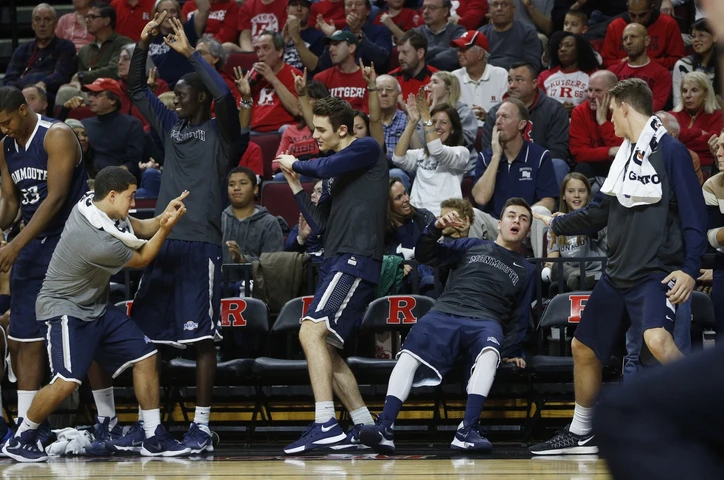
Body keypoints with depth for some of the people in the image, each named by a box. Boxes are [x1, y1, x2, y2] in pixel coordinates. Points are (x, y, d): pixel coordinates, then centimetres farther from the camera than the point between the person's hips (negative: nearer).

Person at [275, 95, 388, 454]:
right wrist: (295, 186, 17)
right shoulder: (334, 174, 24)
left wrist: (295, 164, 3)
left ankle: (325, 425, -31)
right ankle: (365, 428, 14)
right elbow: (320, 225, 24)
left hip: (356, 259, -10)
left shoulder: (367, 149, -1)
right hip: (335, 261, 10)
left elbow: (325, 167, -16)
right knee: (326, 349, 10)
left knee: (312, 332, -23)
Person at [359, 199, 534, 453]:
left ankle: (468, 431, -48)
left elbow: (520, 317, 21)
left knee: (490, 350, -39)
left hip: (485, 323, 0)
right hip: (444, 315, 0)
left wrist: (510, 351, 5)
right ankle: (385, 428, -42)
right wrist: (436, 228, -5)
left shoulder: (526, 270, 25)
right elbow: (425, 255, 15)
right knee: (409, 354, -31)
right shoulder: (472, 246, 24)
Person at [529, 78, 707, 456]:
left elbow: (694, 215, -13)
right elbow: (601, 211, 25)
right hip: (618, 274, 9)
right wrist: (556, 224, 33)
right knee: (584, 348, 14)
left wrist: (690, 269, -22)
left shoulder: (669, 151, -10)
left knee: (657, 339, -32)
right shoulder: (624, 154, 13)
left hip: (656, 273, -9)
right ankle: (581, 434, 31)